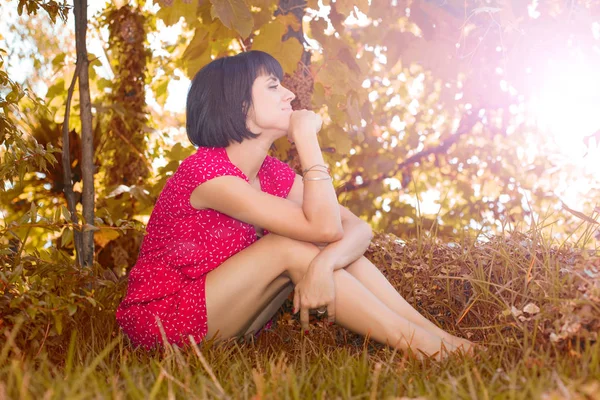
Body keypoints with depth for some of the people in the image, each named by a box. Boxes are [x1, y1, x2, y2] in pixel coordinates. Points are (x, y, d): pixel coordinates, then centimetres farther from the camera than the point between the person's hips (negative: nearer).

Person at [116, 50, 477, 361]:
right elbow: (323, 227, -30)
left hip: (221, 314, 7)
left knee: (336, 249, -10)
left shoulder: (274, 173, 1)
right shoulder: (206, 172, -25)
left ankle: (438, 336, -13)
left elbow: (359, 228, -9)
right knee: (291, 248, -25)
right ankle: (420, 345, -21)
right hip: (164, 319, -7)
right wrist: (306, 137, -22)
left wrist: (324, 262, -31)